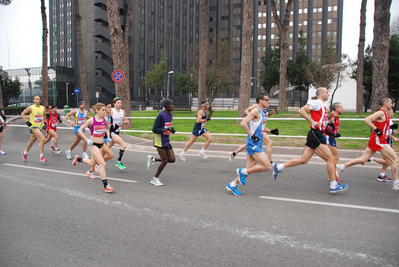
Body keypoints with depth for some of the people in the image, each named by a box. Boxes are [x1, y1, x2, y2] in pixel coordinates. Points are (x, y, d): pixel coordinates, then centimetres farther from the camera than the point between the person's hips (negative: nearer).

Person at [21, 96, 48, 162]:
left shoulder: (43, 108, 7)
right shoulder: (31, 108, -6)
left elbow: (45, 116, 20)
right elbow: (22, 114, 2)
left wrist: (44, 123, 8)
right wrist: (27, 121, -7)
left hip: (39, 126, 6)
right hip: (33, 126, -6)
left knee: (31, 142, 18)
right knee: (42, 139, -21)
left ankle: (25, 152, 42)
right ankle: (41, 156, -15)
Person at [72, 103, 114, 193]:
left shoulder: (105, 120, -1)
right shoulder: (91, 120, -15)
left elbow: (107, 129, 21)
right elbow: (79, 130, -8)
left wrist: (108, 136, 5)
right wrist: (87, 140, -16)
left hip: (101, 144, 6)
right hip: (93, 144, -6)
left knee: (92, 163, 22)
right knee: (102, 164, -14)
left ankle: (78, 159, 51)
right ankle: (106, 186, -8)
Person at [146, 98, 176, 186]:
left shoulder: (170, 114, 9)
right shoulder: (161, 115, -17)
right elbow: (154, 130, -17)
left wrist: (172, 129, 3)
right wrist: (165, 129, -28)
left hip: (167, 141, 8)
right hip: (160, 141, -8)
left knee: (172, 159, 1)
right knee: (164, 160, -5)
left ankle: (153, 159, 21)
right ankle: (155, 179, 14)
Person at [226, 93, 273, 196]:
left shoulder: (261, 113, 17)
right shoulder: (256, 111, -13)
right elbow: (243, 123, -22)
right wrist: (252, 135, -22)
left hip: (257, 145, 10)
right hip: (253, 144, -10)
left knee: (249, 169, 10)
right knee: (267, 166, -12)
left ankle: (232, 185, 18)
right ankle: (243, 171, 0)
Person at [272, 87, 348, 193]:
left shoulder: (322, 106, 21)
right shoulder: (317, 102, -8)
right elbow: (301, 110, -18)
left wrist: (329, 120, 18)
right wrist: (312, 121, -21)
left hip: (317, 135, 10)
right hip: (315, 134, -10)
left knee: (304, 160, 7)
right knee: (330, 158, -5)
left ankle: (279, 167, 11)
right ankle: (333, 186, 3)